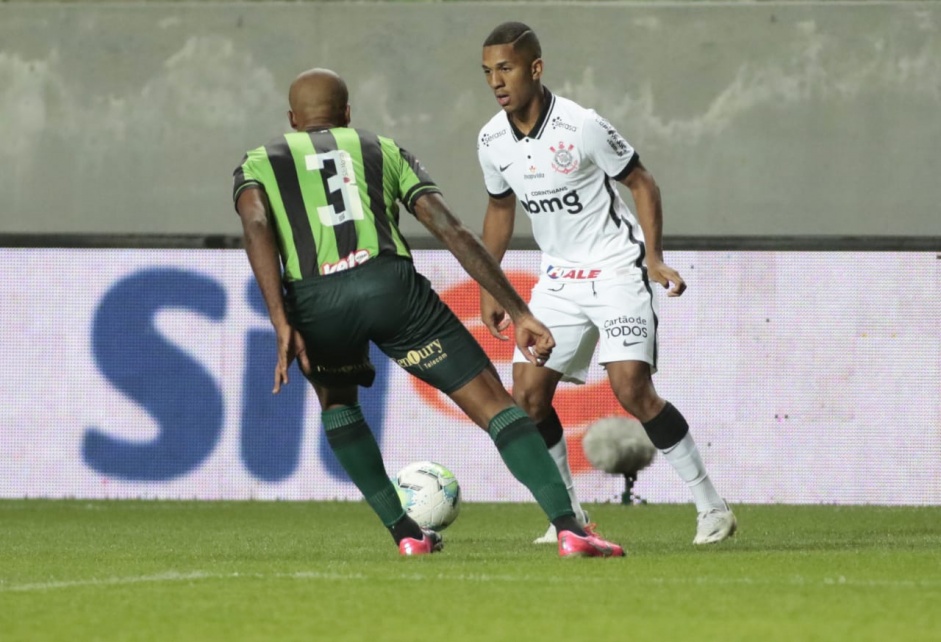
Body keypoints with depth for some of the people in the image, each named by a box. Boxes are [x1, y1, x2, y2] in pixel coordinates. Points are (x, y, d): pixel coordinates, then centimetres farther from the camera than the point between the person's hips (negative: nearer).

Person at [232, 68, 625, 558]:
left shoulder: (258, 162, 26)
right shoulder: (384, 150, 29)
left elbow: (256, 225, 2)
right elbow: (454, 232, 18)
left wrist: (283, 325, -7)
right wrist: (519, 313, 16)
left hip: (314, 300, 1)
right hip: (388, 280, -1)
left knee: (336, 401, 33)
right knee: (494, 403, 3)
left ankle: (404, 532, 25)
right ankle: (569, 529, -14)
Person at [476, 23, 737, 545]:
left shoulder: (581, 126, -19)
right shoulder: (492, 141, -2)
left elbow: (641, 183, -8)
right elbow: (500, 208, 16)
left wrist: (654, 258, -17)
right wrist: (488, 289, 15)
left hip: (617, 270, -6)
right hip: (558, 279, 6)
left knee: (632, 390, -18)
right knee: (527, 396, -3)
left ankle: (712, 509, -8)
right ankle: (569, 516, 13)